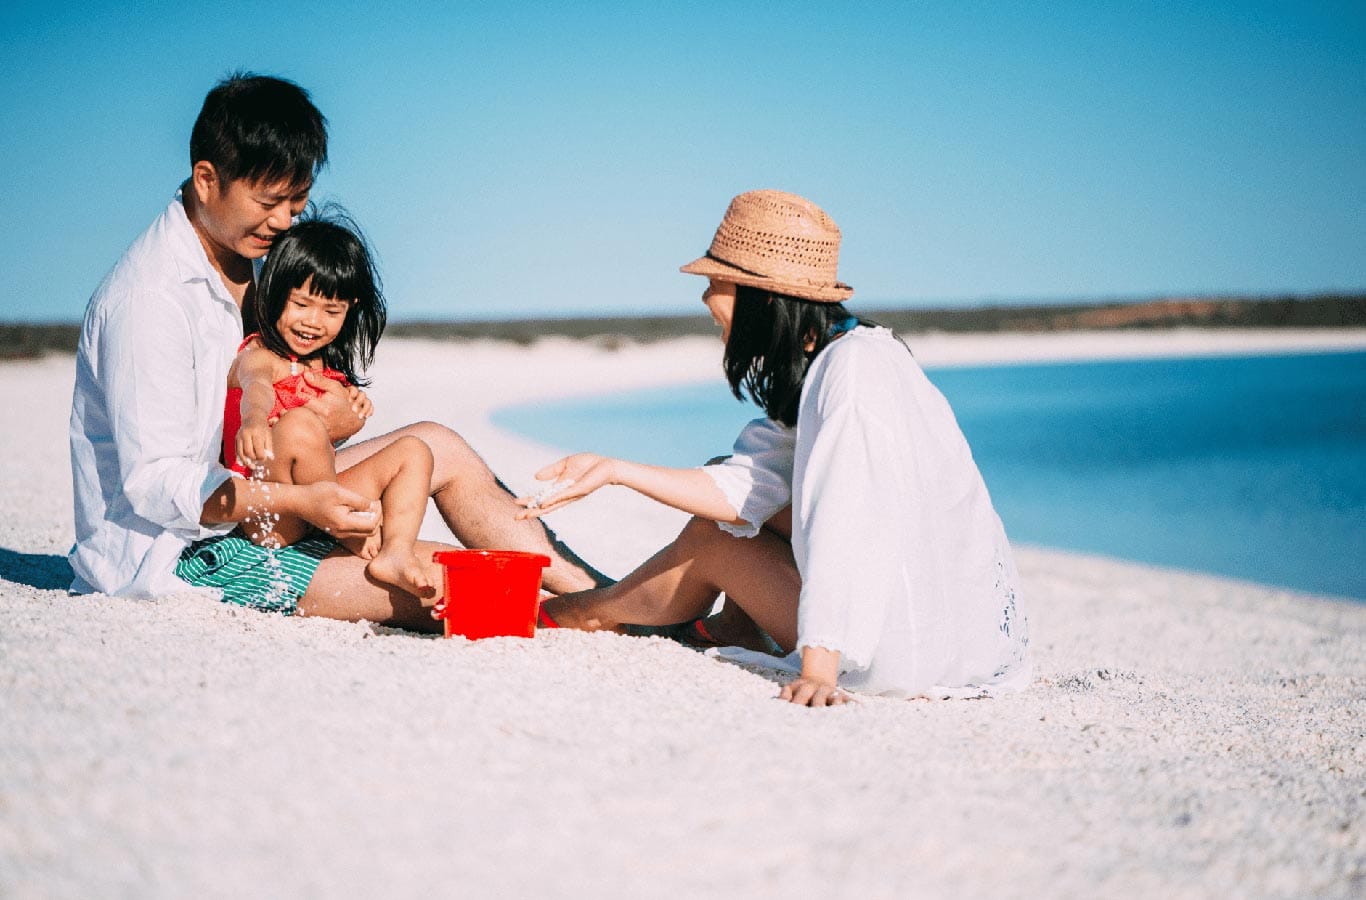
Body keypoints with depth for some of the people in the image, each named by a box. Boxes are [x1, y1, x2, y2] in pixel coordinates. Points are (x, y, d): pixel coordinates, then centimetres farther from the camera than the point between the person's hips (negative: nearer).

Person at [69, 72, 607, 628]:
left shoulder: (248, 261, 8)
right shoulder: (150, 297, -22)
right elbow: (153, 482, -25)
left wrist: (332, 424, -10)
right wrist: (297, 502, -35)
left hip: (246, 507, 10)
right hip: (170, 555, -10)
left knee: (437, 447, 7)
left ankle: (594, 594, 9)